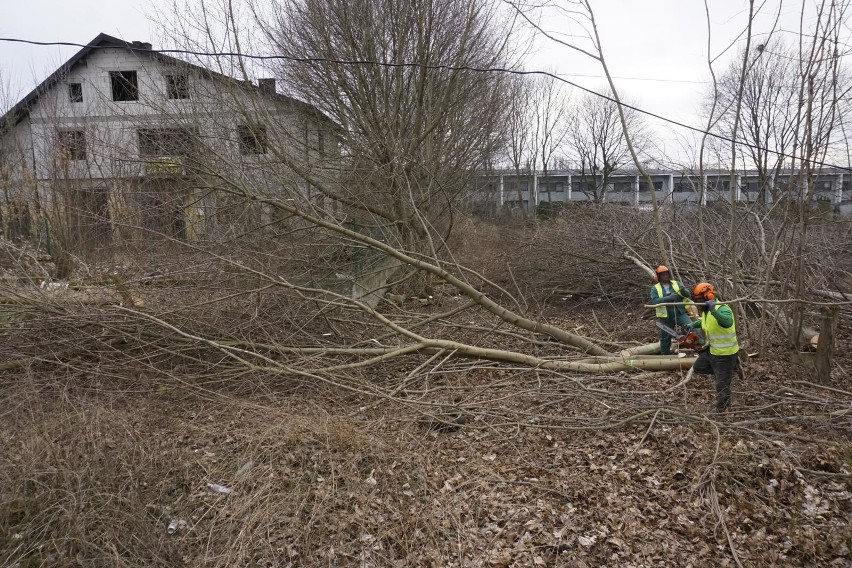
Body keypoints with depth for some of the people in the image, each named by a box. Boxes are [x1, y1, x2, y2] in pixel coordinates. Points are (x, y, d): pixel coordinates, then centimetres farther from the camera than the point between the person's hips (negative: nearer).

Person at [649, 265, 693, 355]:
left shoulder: (676, 284, 8)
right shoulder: (655, 288, 1)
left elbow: (688, 294, 2)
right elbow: (654, 301, -15)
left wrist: (683, 290, -21)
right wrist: (668, 298, -26)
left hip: (680, 313, 0)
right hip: (666, 317, 0)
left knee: (690, 326, -26)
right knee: (665, 338, 10)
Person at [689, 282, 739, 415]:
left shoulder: (722, 309, -27)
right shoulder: (706, 310, 1)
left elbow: (728, 322, -51)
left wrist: (714, 310, -60)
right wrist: (694, 324, 13)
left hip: (725, 354, -9)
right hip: (712, 350, 9)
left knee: (722, 384, 3)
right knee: (698, 367, 23)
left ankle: (723, 410, 18)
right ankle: (727, 370, 28)